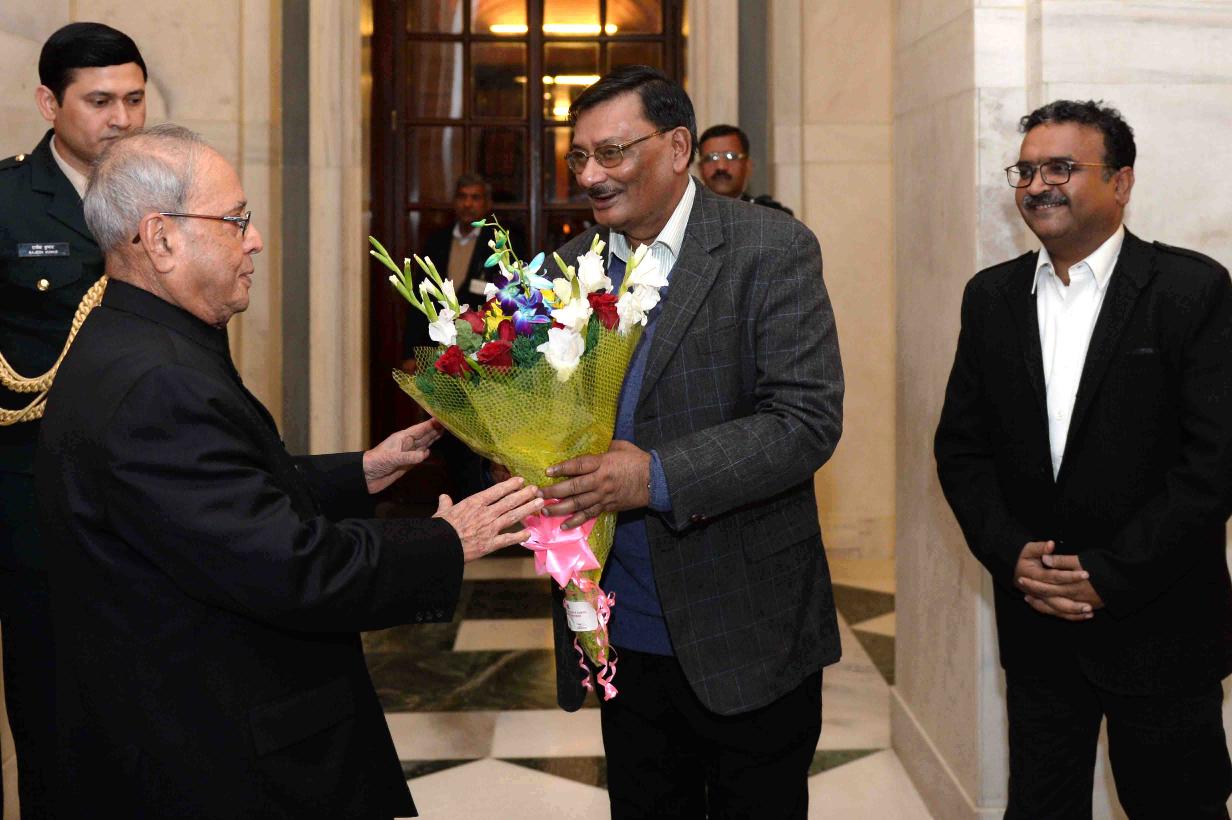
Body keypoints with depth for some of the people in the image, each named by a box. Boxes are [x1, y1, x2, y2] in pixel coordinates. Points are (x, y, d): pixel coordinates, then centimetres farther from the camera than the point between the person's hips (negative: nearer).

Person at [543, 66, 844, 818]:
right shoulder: (569, 268, 6)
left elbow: (808, 419, -18)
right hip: (627, 635, 5)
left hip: (748, 636, -4)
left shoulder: (773, 250, -10)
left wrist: (660, 477, -28)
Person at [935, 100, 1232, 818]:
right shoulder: (992, 296, 6)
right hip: (1035, 626, 4)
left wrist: (1110, 575, -15)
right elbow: (961, 444, 7)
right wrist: (1010, 554, -7)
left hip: (1159, 625, -3)